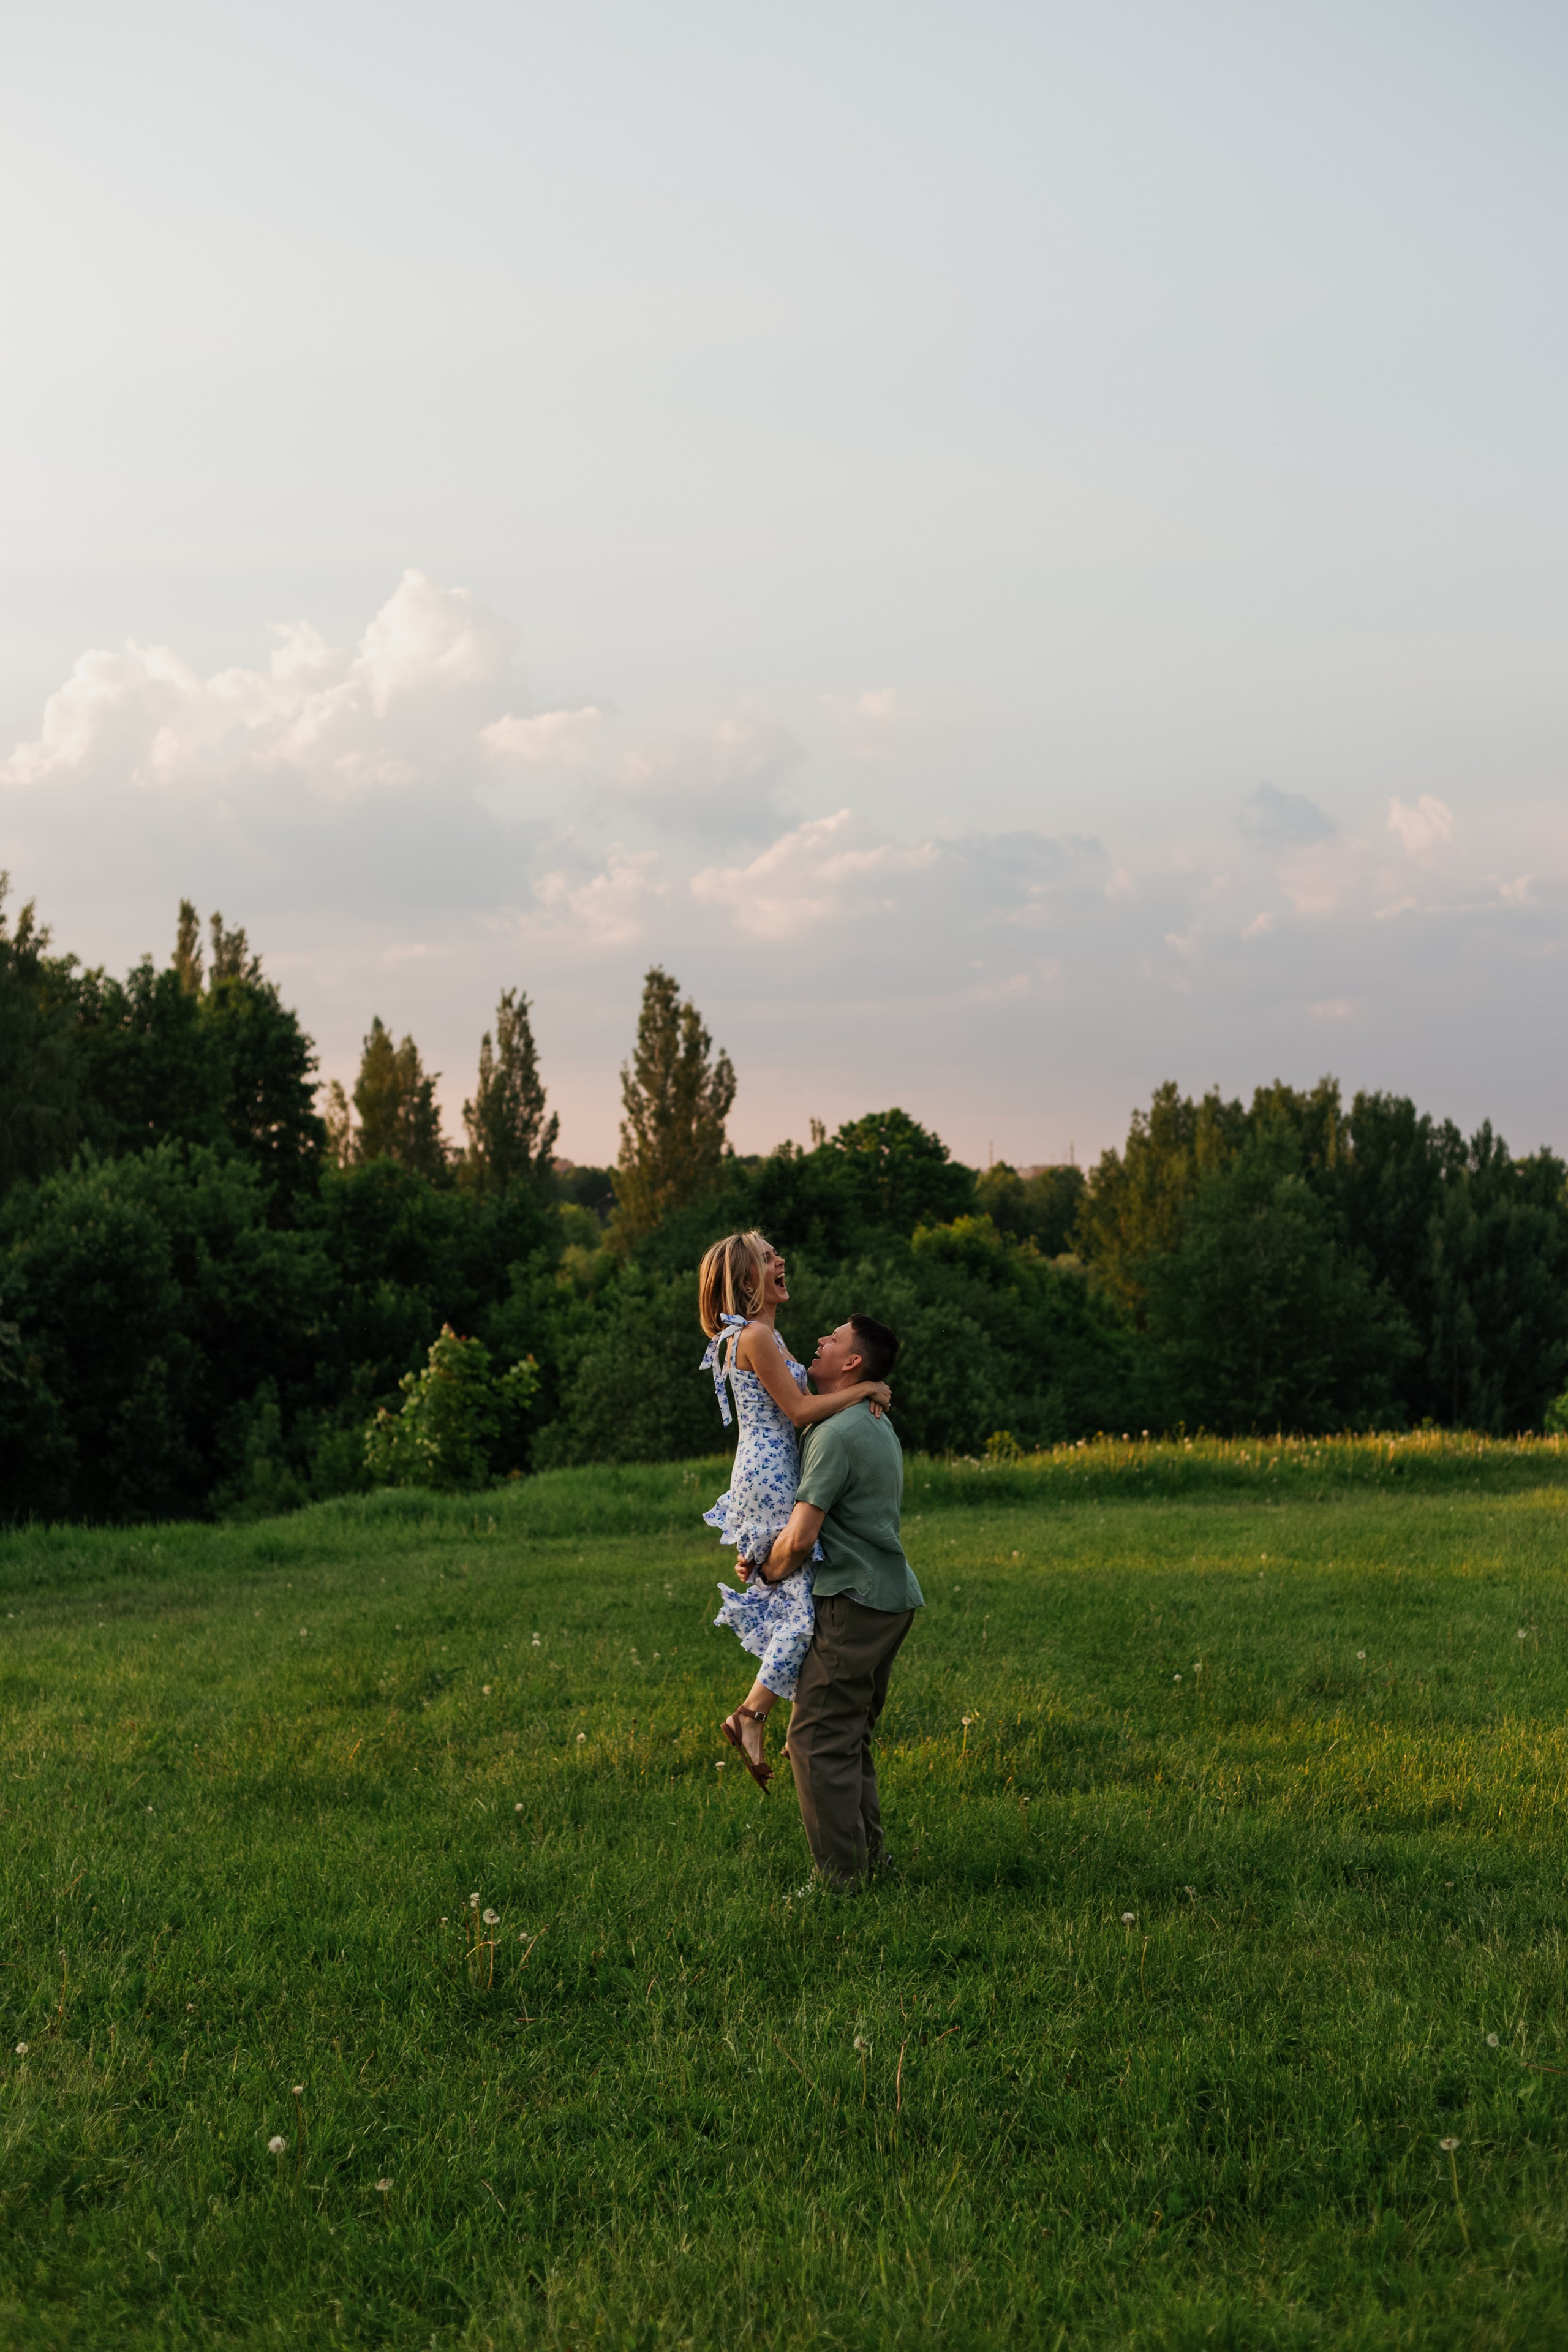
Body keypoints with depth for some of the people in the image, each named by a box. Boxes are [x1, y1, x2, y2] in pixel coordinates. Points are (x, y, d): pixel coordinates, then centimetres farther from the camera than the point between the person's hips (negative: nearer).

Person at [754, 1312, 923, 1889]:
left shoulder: (836, 1434, -16)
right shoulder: (879, 1425, 17)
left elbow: (800, 1537, -21)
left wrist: (769, 1574, 0)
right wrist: (766, 1555, 22)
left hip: (855, 1601, -10)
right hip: (894, 1597, 10)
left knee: (818, 1739, -6)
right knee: (851, 1737, 16)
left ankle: (841, 1878, -5)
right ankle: (870, 1857, 19)